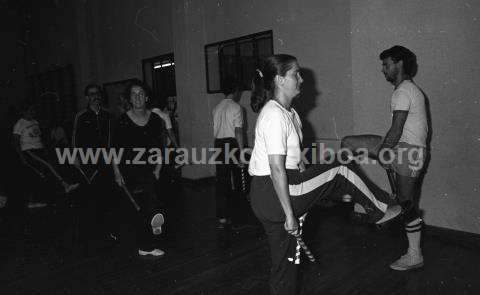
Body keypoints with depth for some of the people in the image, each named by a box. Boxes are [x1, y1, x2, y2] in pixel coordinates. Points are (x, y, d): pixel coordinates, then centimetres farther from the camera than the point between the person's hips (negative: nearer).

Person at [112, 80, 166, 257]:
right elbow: (115, 149, 2)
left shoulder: (155, 120, 6)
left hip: (148, 170, 1)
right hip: (128, 170, 0)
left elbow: (160, 148, 10)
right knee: (132, 207, -4)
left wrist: (157, 170, 2)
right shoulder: (123, 120, 0)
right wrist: (117, 173, -3)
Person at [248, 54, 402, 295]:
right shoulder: (275, 115, -18)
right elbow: (277, 169, -22)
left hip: (266, 198, 10)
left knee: (285, 261, 19)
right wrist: (289, 214, -19)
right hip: (273, 192, -10)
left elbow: (295, 159, 19)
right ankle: (380, 210, 21)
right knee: (342, 171, -1)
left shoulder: (288, 112, 14)